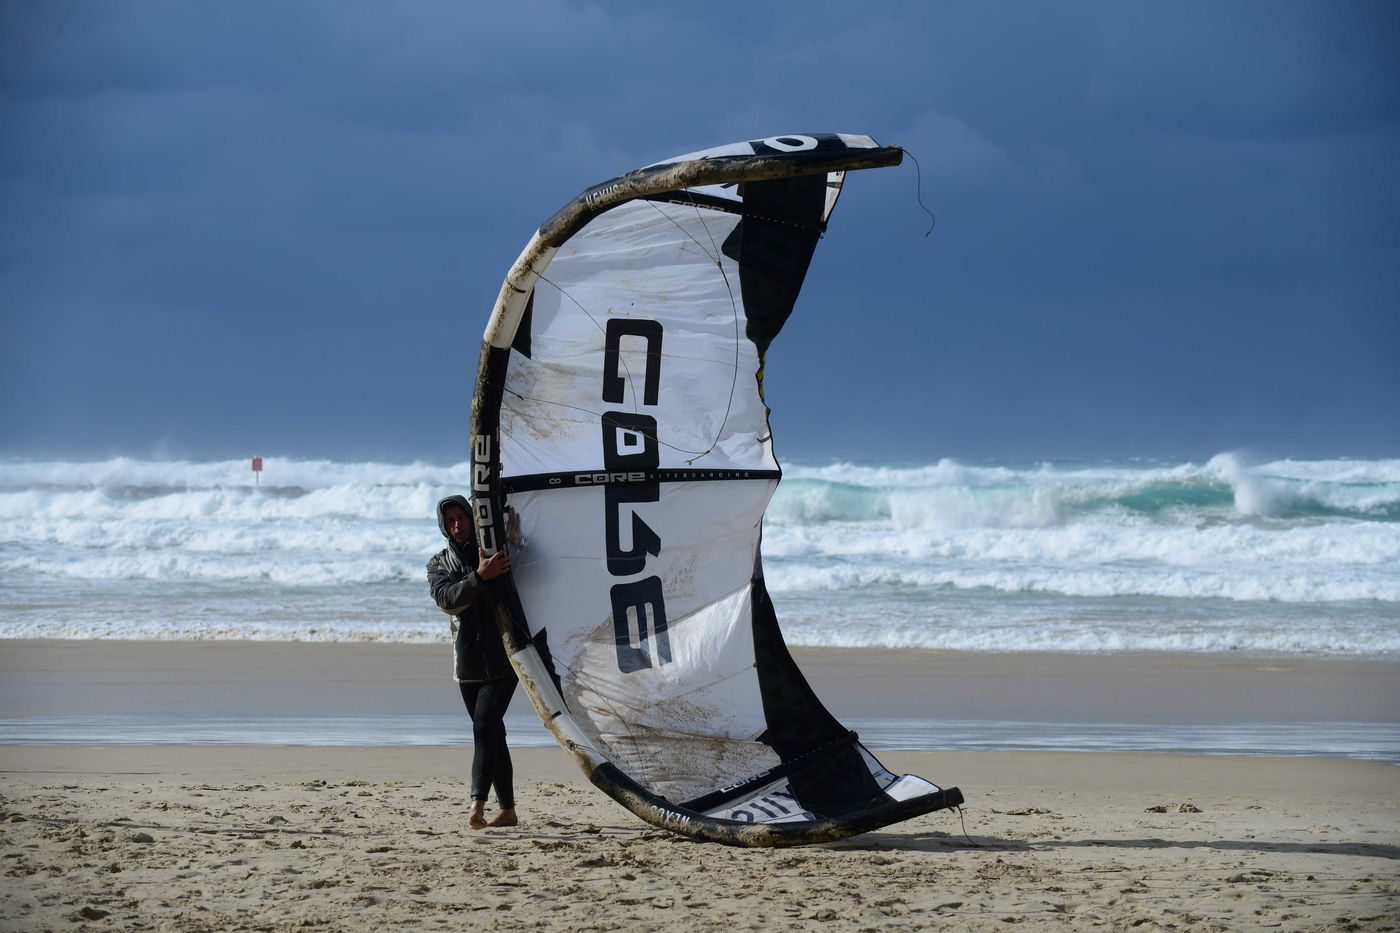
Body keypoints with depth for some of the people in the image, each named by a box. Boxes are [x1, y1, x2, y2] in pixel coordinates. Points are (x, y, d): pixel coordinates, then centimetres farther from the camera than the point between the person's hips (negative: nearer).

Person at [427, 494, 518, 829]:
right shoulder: (440, 563, 8)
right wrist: (480, 577, -29)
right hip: (469, 661, 4)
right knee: (492, 734, 10)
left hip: (502, 659, -4)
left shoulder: (497, 548, 2)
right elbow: (447, 599, -13)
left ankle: (477, 805, -28)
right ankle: (507, 810, 16)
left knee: (484, 726, -18)